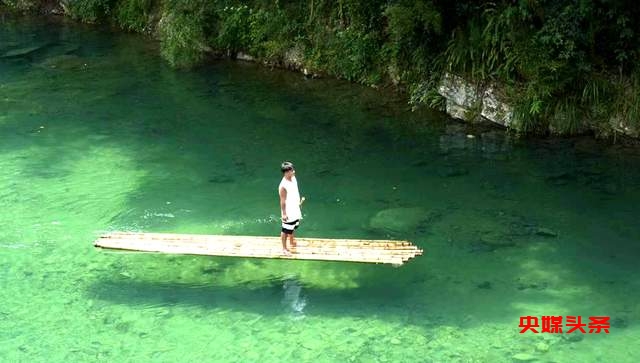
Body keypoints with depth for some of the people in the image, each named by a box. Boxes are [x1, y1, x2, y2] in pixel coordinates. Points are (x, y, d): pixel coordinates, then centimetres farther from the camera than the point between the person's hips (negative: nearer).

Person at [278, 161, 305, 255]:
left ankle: (291, 241, 52)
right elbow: (282, 201, -23)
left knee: (293, 227, 28)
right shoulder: (283, 186, -31)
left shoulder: (293, 178, -6)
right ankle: (284, 248, 27)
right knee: (286, 230, 10)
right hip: (288, 213, -8)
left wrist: (299, 201, 18)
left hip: (295, 210, 8)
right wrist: (284, 214, -18)